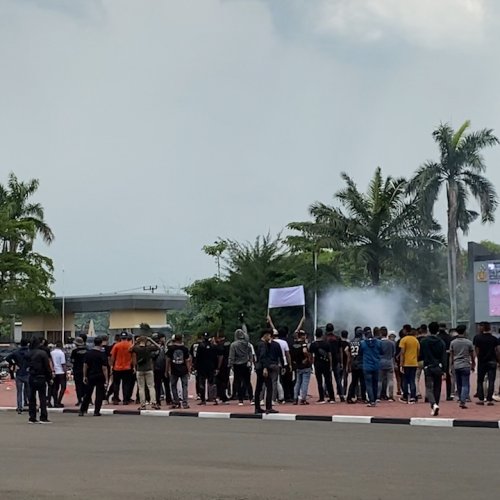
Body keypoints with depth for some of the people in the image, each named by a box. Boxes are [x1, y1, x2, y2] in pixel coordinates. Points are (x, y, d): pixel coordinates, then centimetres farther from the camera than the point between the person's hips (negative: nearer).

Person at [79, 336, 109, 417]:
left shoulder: (88, 353, 2)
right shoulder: (102, 354, -10)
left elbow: (85, 365, 3)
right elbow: (104, 368, -13)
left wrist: (84, 376, 10)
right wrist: (106, 379, -11)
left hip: (90, 376, 4)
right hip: (100, 377, -4)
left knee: (87, 394, 13)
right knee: (99, 395, 4)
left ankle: (82, 411, 11)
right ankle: (96, 411, 1)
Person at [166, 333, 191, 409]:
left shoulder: (171, 348, -4)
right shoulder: (185, 348, -3)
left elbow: (168, 360, -1)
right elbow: (187, 360, -2)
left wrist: (167, 370, 6)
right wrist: (189, 370, 5)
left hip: (174, 371, 0)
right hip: (184, 370, 0)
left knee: (173, 386, 13)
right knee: (184, 386, 5)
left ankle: (176, 403, 10)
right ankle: (185, 403, -1)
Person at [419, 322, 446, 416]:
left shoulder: (424, 341, -4)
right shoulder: (441, 342, -1)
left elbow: (420, 355, 0)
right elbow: (444, 357, -2)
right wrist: (443, 370, 0)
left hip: (428, 367, -2)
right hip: (438, 367, 2)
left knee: (429, 388, -1)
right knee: (437, 388, 11)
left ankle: (434, 404, -26)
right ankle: (434, 409, 15)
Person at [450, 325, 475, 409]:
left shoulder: (453, 342, 3)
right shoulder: (469, 342, -4)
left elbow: (451, 356, 6)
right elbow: (472, 355, 4)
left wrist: (451, 366, 15)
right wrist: (473, 365, 17)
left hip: (456, 366, 3)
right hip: (465, 366, -3)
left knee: (459, 385, 14)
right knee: (465, 385, -3)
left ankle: (461, 401, 22)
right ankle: (463, 401, -16)